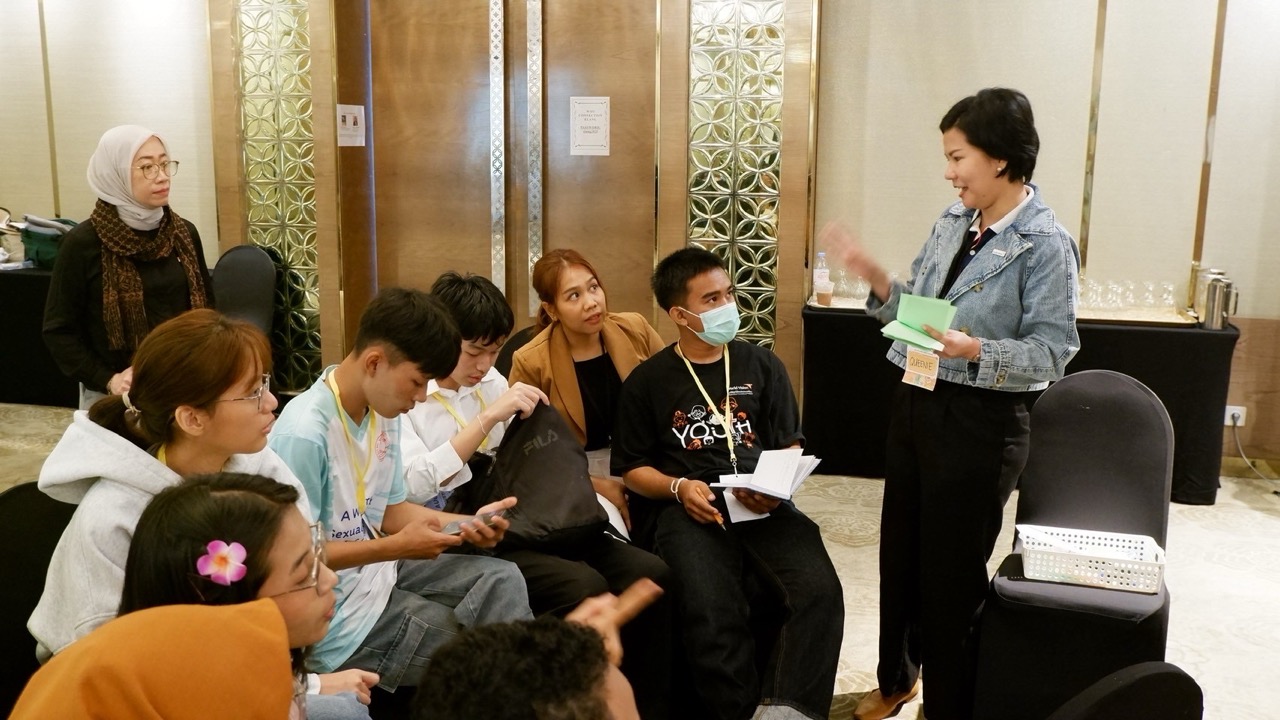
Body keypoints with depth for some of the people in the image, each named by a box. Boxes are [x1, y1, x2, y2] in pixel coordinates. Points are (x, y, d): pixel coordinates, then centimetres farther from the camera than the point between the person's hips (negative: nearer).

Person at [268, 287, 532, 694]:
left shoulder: (384, 411, 1)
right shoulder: (304, 434, -25)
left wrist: (467, 523, -6)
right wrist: (397, 548, -21)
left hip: (375, 568, 7)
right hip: (335, 613, -7)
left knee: (502, 579, -8)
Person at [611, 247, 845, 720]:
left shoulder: (762, 365, 15)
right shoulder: (648, 381, 9)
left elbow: (790, 446, 17)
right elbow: (632, 469, 11)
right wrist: (679, 487, -9)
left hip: (762, 505, 3)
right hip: (688, 510, -2)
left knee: (820, 592, -27)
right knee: (714, 616, -31)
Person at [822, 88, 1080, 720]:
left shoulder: (1046, 244, -14)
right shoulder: (951, 222, 7)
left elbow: (1052, 353, -17)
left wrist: (975, 350, -31)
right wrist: (875, 277, -4)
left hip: (979, 423, -7)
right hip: (916, 404, 7)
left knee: (951, 571, 5)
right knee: (900, 553, 18)